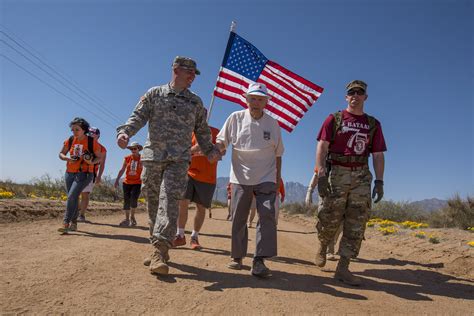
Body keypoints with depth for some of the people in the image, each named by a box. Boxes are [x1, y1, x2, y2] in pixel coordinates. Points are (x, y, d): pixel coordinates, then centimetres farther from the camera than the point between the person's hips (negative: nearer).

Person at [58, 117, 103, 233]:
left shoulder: (92, 142, -9)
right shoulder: (70, 140, 3)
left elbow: (100, 158, -2)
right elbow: (61, 154, 11)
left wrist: (91, 162, -23)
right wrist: (67, 158, -11)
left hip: (84, 173, -5)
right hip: (69, 173, 5)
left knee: (72, 196, -18)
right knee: (73, 198, 11)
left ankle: (66, 223, -17)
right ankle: (73, 223, 23)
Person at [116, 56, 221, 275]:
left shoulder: (196, 102, 15)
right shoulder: (154, 94, 10)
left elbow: (202, 130, 16)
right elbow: (138, 117, 2)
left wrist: (209, 149, 1)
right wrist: (125, 132, -16)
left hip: (179, 159, 0)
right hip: (152, 157, 1)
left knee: (170, 201, -15)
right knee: (153, 203, 5)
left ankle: (159, 253, -17)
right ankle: (159, 247, 20)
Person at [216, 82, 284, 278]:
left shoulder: (272, 123, 5)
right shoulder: (236, 118, 2)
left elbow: (277, 152, 11)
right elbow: (221, 142, 3)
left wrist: (278, 176, 9)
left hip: (266, 178, 0)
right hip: (241, 177, 0)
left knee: (267, 214, -12)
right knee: (238, 218, 6)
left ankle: (259, 261, -8)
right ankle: (237, 256, 21)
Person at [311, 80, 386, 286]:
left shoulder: (373, 124, 13)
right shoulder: (334, 119, 4)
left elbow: (378, 155, 11)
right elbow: (322, 147, -4)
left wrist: (379, 181, 1)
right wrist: (321, 174, -15)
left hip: (361, 176, 3)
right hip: (336, 172, -3)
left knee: (356, 224, 0)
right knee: (329, 218, 0)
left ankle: (343, 268, 8)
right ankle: (322, 246, 32)